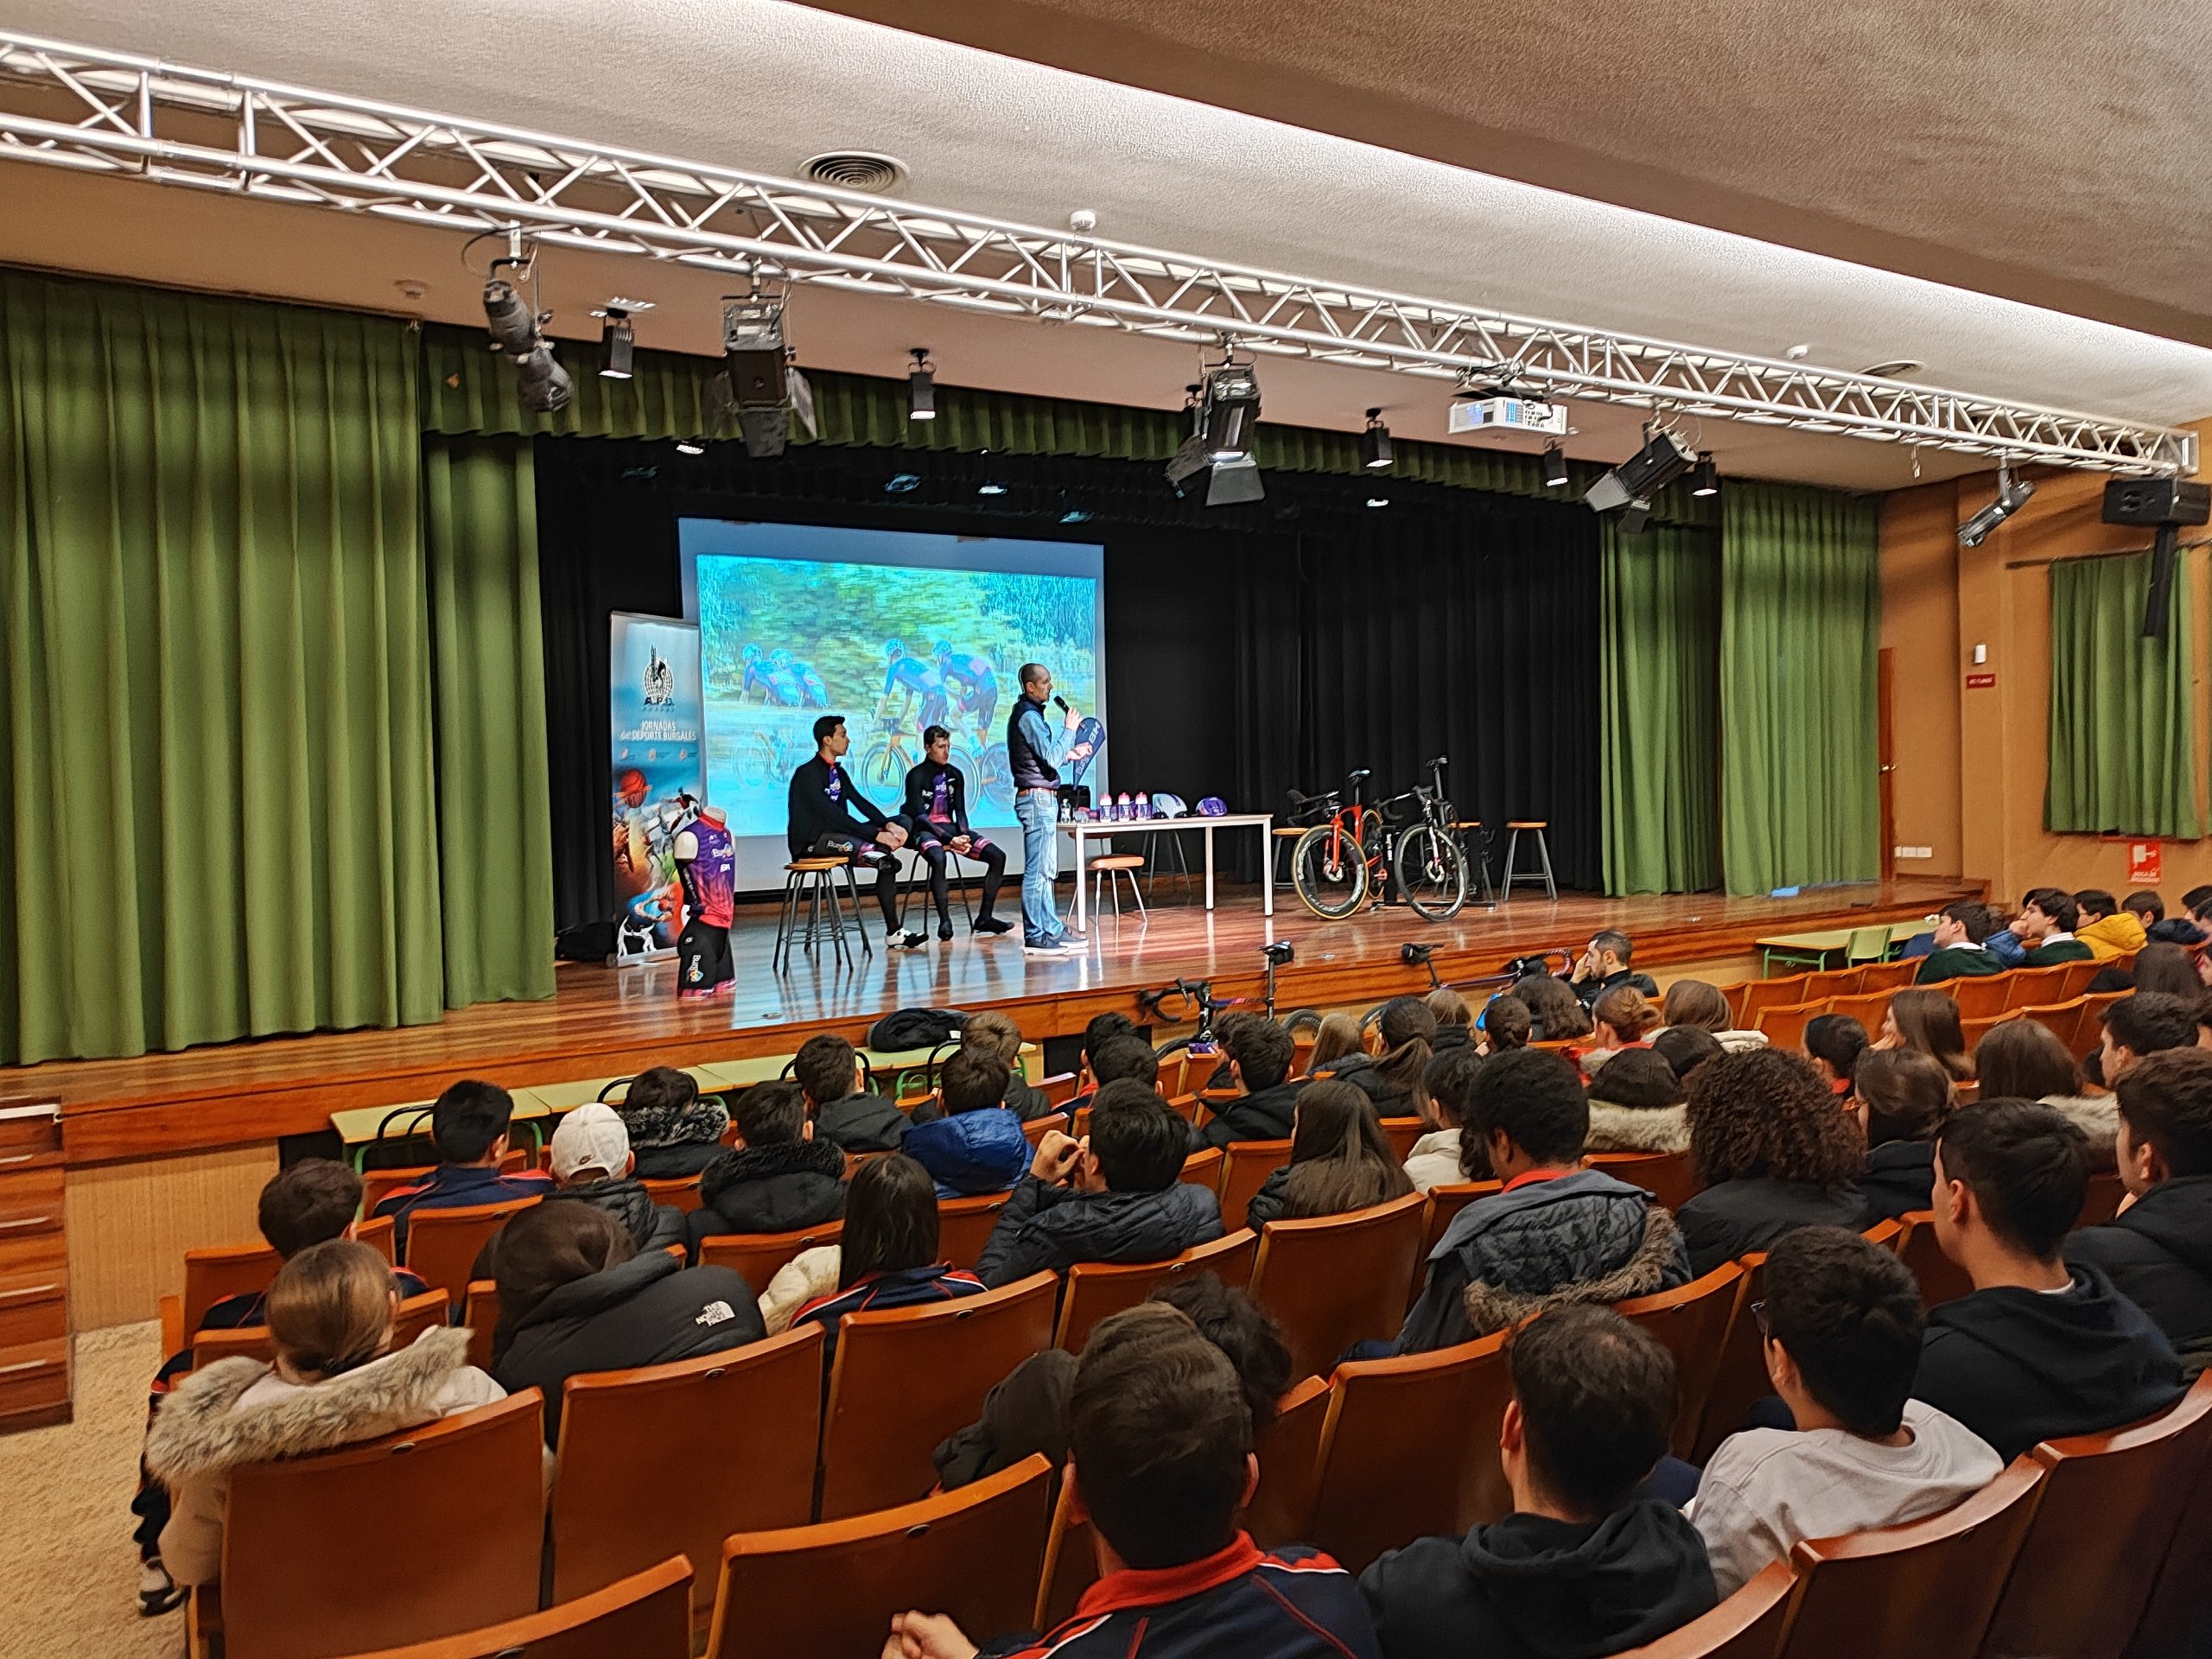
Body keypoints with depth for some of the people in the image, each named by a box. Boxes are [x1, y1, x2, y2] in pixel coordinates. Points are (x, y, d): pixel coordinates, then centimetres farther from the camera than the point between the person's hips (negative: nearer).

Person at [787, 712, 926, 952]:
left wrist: (888, 825, -10)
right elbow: (832, 814, -23)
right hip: (810, 842, -9)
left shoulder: (839, 772, 14)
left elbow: (861, 803, 9)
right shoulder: (807, 774, -14)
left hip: (834, 835, 9)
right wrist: (876, 834, -26)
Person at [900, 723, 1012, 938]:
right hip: (926, 830, -6)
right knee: (938, 858, -40)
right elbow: (919, 816, -13)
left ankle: (984, 918, -8)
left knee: (998, 856, -10)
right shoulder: (916, 775, -5)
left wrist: (964, 836, -11)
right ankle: (944, 921, -30)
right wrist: (948, 839, -23)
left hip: (951, 828, 6)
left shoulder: (955, 775, 12)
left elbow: (960, 811, 11)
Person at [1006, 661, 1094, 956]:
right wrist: (1069, 729, -10)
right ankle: (1034, 936, -5)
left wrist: (1069, 754, 17)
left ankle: (1052, 929, 19)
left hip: (1042, 799, 11)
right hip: (1037, 799, -11)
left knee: (1046, 870, 13)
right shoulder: (1028, 716, -14)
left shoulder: (1028, 714, 18)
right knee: (1037, 871, -8)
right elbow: (1051, 758, -20)